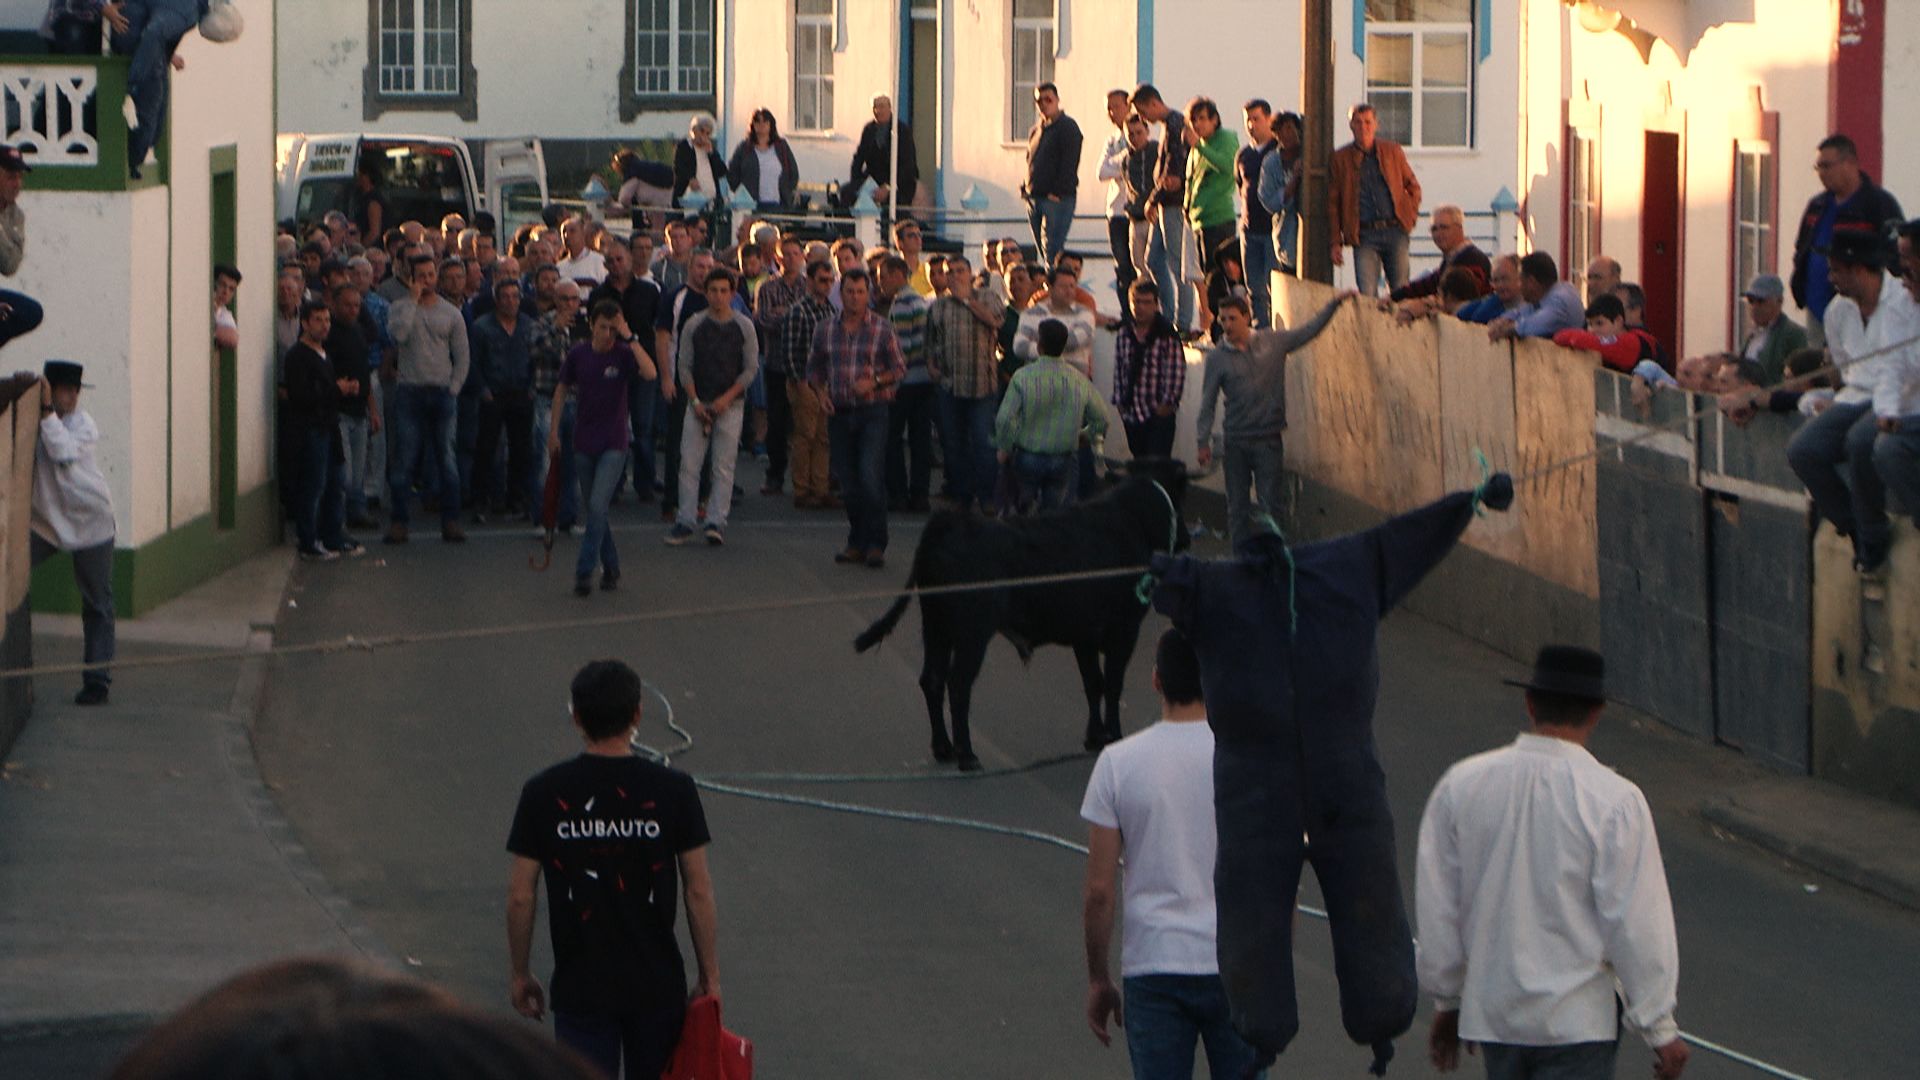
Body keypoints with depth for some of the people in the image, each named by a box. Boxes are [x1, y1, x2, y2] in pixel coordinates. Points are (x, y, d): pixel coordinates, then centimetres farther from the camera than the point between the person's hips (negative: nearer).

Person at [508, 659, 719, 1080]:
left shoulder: (544, 794, -8)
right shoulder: (672, 790, -8)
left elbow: (520, 897, -4)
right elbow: (699, 892, -5)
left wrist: (520, 974, 10)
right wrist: (710, 976, 5)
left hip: (580, 989, -1)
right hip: (657, 982, 1)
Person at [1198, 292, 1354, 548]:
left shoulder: (1273, 342, 4)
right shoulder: (1217, 357, 1)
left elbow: (1309, 330, 14)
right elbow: (1208, 403, 3)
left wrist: (1335, 303, 9)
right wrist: (1203, 441, 0)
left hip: (1269, 440, 0)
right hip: (1235, 441, 0)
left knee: (1269, 505, -3)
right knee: (1237, 506, 3)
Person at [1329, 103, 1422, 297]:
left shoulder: (1392, 151, 9)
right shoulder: (1341, 158, 6)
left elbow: (1413, 186, 20)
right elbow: (1333, 202, 8)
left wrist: (1411, 215, 6)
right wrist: (1336, 242, 2)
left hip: (1395, 231, 1)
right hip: (1364, 235, -1)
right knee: (1366, 295, -9)